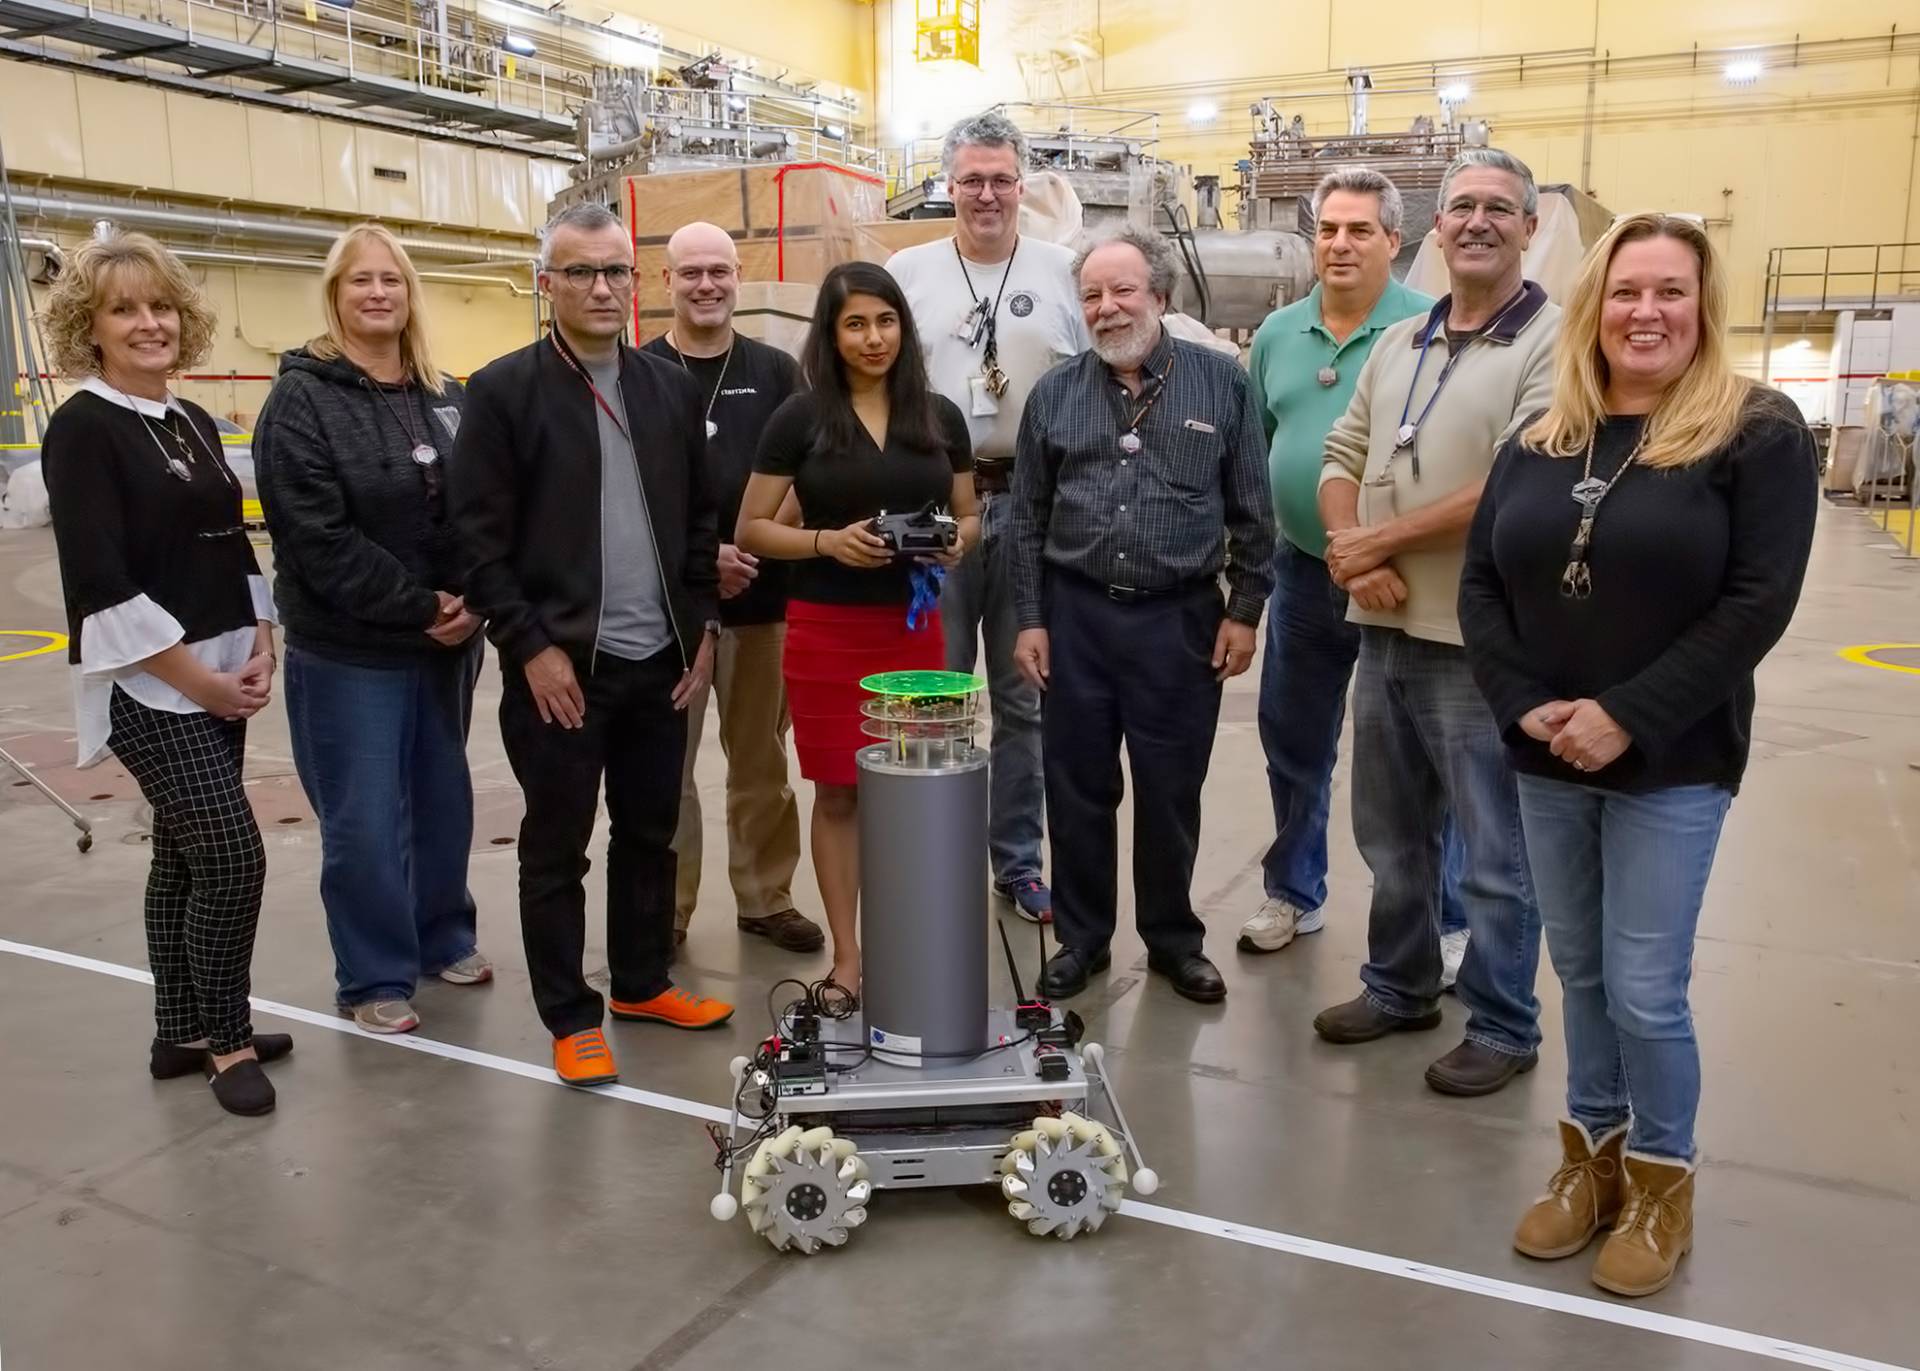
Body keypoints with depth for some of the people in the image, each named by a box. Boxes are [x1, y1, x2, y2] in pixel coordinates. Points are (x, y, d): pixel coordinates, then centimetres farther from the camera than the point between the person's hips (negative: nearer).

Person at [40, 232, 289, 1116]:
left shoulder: (193, 423, 12)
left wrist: (260, 649, 2)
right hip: (147, 685, -7)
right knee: (233, 855, -10)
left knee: (186, 856, 14)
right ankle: (226, 1038, 8)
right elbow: (101, 583, -17)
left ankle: (185, 1035, 25)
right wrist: (197, 676, -15)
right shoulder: (83, 429, -10)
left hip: (221, 676, 7)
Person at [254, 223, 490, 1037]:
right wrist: (418, 607, -17)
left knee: (444, 802, 16)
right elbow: (320, 537, -16)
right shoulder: (302, 398, -8)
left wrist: (473, 600, -10)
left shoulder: (448, 400, 10)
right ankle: (375, 979, 18)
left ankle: (444, 938, 35)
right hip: (347, 651, -5)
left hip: (448, 642, 5)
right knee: (365, 821, 2)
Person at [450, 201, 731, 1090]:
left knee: (650, 834, 15)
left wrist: (701, 627, 5)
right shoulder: (503, 391, -6)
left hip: (660, 660, 5)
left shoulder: (671, 389, 9)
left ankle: (643, 983, 32)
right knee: (556, 848, 6)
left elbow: (700, 519, 13)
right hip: (560, 663, -4)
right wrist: (531, 647, -14)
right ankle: (570, 1018, 19)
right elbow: (478, 537, -9)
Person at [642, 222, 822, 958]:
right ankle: (665, 910, 18)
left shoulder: (776, 371, 8)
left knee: (762, 760, 11)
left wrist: (765, 551, -6)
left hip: (761, 595, 2)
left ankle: (766, 898, 25)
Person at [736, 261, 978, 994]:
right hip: (827, 631, -2)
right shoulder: (799, 417, -3)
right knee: (839, 792, 6)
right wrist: (827, 540, -18)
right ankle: (847, 953, 18)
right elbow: (751, 530, -2)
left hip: (914, 627, 3)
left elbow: (968, 516, 14)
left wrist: (956, 542, -8)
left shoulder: (940, 415, 5)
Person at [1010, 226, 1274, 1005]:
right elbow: (1027, 517, 8)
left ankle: (1173, 939, 27)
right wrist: (1030, 619, 3)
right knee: (1077, 790, 10)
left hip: (1181, 619, -1)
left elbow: (1252, 512, 2)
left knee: (1171, 793, 9)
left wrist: (1244, 611, -1)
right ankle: (1081, 938, 26)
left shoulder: (1222, 383, 0)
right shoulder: (1054, 394, 5)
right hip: (1076, 615, 2)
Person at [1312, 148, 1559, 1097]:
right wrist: (1352, 555, -9)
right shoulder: (1397, 345, 14)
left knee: (1494, 853, 5)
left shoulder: (1552, 343, -9)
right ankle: (1400, 988, 36)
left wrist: (1376, 541, -13)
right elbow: (1341, 458, 11)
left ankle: (1503, 1028, 21)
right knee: (1390, 834, 18)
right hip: (1385, 630, 7)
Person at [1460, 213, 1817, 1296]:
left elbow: (1758, 603, -14)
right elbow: (1483, 584, 5)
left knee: (1645, 990, 1)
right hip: (1546, 760, 4)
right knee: (1582, 974, 15)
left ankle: (1663, 1182, 23)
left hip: (1673, 767, -4)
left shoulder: (1759, 433, -6)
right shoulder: (1540, 442, 7)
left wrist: (1628, 719, -18)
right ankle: (1593, 1154, 32)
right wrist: (1524, 705, -10)